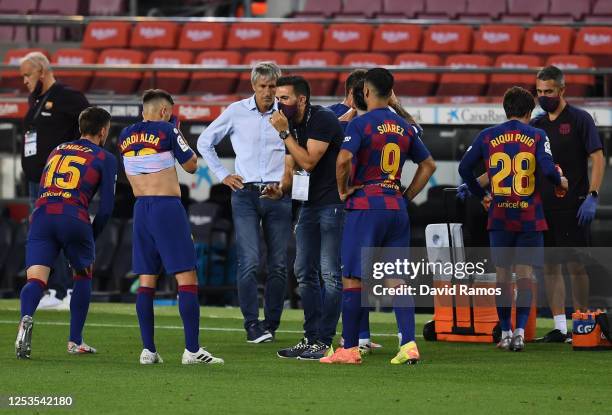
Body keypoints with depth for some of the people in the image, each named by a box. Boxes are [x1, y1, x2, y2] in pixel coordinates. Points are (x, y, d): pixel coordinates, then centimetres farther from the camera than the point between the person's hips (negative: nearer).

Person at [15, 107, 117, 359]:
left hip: (41, 215, 3)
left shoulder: (57, 150, 28)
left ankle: (26, 318, -39)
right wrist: (91, 238, 20)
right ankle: (75, 341, 21)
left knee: (36, 279, -6)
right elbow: (106, 208, 8)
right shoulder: (105, 158, 13)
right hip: (74, 217, -3)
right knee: (83, 275, 22)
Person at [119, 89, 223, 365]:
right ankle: (192, 350, -11)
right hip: (168, 207, -6)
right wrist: (179, 135, 14)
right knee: (187, 278, -4)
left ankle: (148, 350, 4)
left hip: (141, 208, 6)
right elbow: (191, 165, 1)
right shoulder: (167, 131, -7)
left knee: (146, 280, 9)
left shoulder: (125, 136, 10)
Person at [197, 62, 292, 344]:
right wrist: (222, 175, 9)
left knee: (278, 265, 1)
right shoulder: (236, 112, 3)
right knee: (249, 262, -12)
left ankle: (271, 324, 10)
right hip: (245, 195, -1)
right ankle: (252, 324, -8)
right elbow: (205, 142, 14)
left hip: (278, 195, 1)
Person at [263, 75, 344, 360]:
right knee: (304, 272, 10)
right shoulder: (292, 124, 11)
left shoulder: (322, 120, -16)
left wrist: (284, 133, -19)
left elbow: (308, 162, -23)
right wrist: (280, 189, 0)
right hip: (308, 205, 10)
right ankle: (311, 339, 15)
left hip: (332, 205, -10)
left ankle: (324, 342, -9)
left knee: (330, 273, -9)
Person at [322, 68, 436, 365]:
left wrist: (343, 190, -6)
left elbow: (344, 160, -22)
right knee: (398, 279, 6)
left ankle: (350, 348, 1)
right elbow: (428, 165, 19)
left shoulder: (361, 124, -8)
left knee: (352, 279, 0)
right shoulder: (405, 128, 12)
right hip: (396, 208, 6)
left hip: (365, 206, -6)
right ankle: (409, 344, -4)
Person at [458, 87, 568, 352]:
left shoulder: (487, 136, 4)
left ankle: (505, 333, 11)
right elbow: (547, 169, -14)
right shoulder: (537, 137, -2)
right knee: (525, 274, 0)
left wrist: (481, 195, 18)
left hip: (499, 217, 2)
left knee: (503, 274, 9)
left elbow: (464, 168, 4)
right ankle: (519, 332, -11)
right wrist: (560, 182, 8)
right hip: (530, 217, -2)